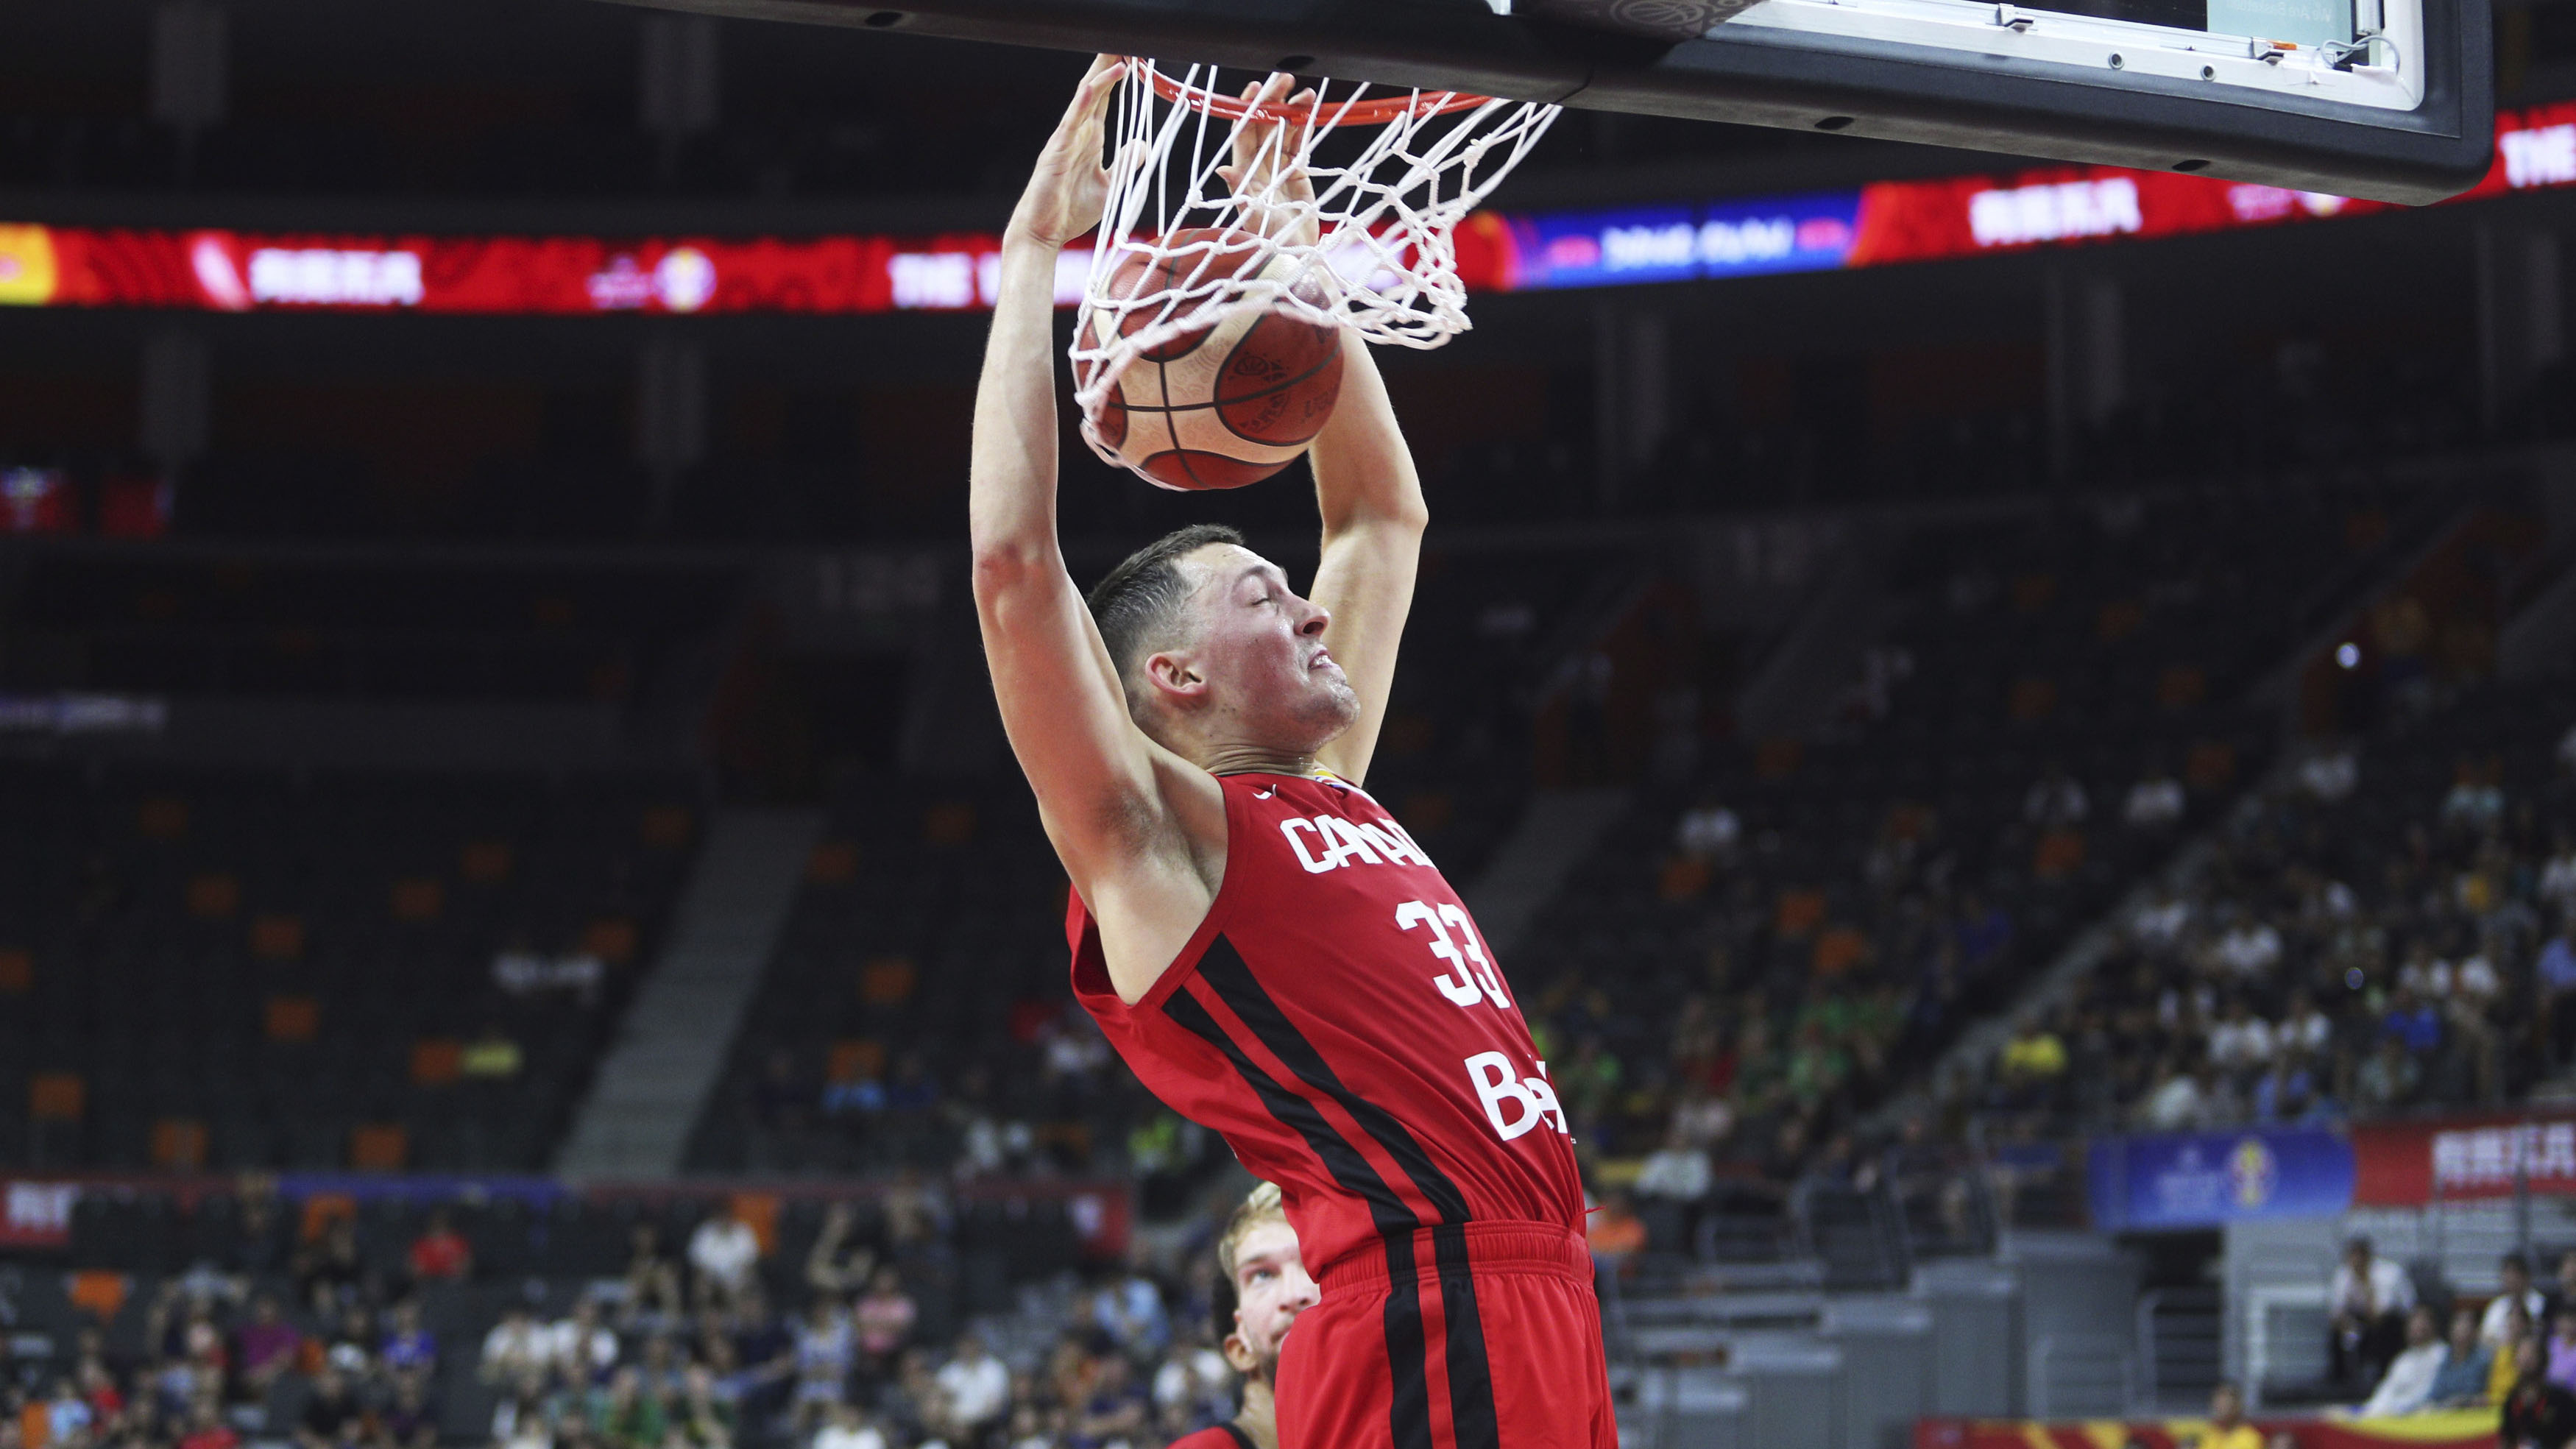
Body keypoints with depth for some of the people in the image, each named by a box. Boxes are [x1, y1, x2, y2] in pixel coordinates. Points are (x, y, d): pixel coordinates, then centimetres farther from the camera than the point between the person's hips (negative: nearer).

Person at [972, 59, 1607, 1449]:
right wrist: (1036, 253, -5)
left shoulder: (1327, 794, 21)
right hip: (1419, 1326, -8)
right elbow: (1012, 559, -12)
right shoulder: (1153, 835, 0)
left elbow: (1383, 515, 32)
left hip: (1546, 1299, 8)